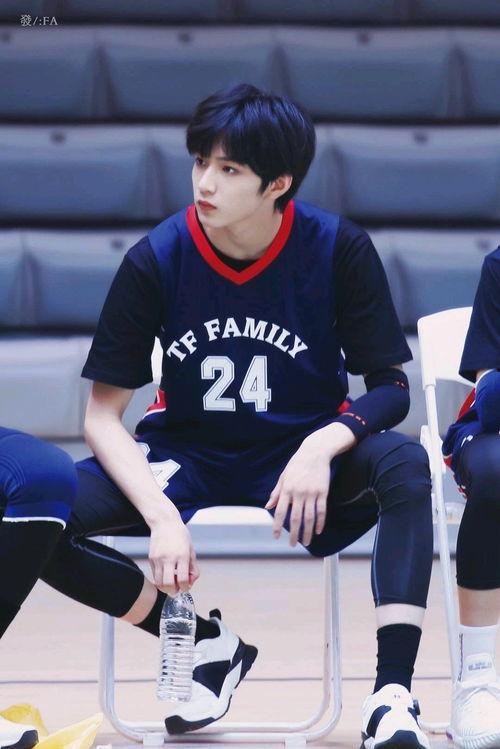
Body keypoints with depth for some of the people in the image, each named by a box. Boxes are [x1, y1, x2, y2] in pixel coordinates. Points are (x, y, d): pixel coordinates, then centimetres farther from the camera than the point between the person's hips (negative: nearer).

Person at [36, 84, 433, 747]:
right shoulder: (157, 259, -12)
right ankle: (208, 641, -5)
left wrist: (323, 446, -29)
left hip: (302, 459, -1)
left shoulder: (338, 250, -12)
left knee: (405, 463, -34)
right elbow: (103, 416, -8)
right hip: (186, 456, 1)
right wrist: (163, 518, -24)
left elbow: (392, 388, -7)